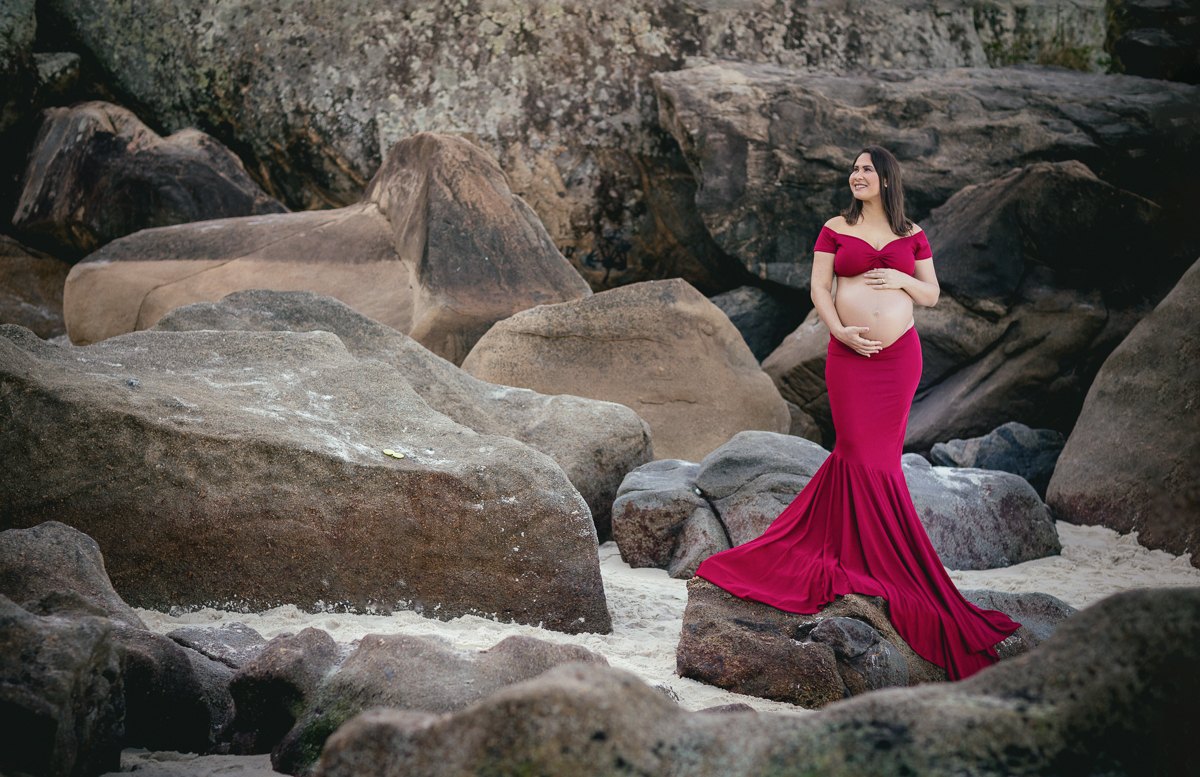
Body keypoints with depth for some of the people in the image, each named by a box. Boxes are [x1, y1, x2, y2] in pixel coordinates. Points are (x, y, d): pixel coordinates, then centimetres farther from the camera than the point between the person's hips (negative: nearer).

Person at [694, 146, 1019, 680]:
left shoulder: (912, 237, 9)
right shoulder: (835, 230, 6)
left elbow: (932, 294, 12)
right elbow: (819, 288, 2)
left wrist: (902, 280, -8)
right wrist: (839, 331, -13)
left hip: (899, 355, 1)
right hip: (850, 354, -1)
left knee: (875, 453, 1)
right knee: (862, 453, -5)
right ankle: (868, 556, 4)